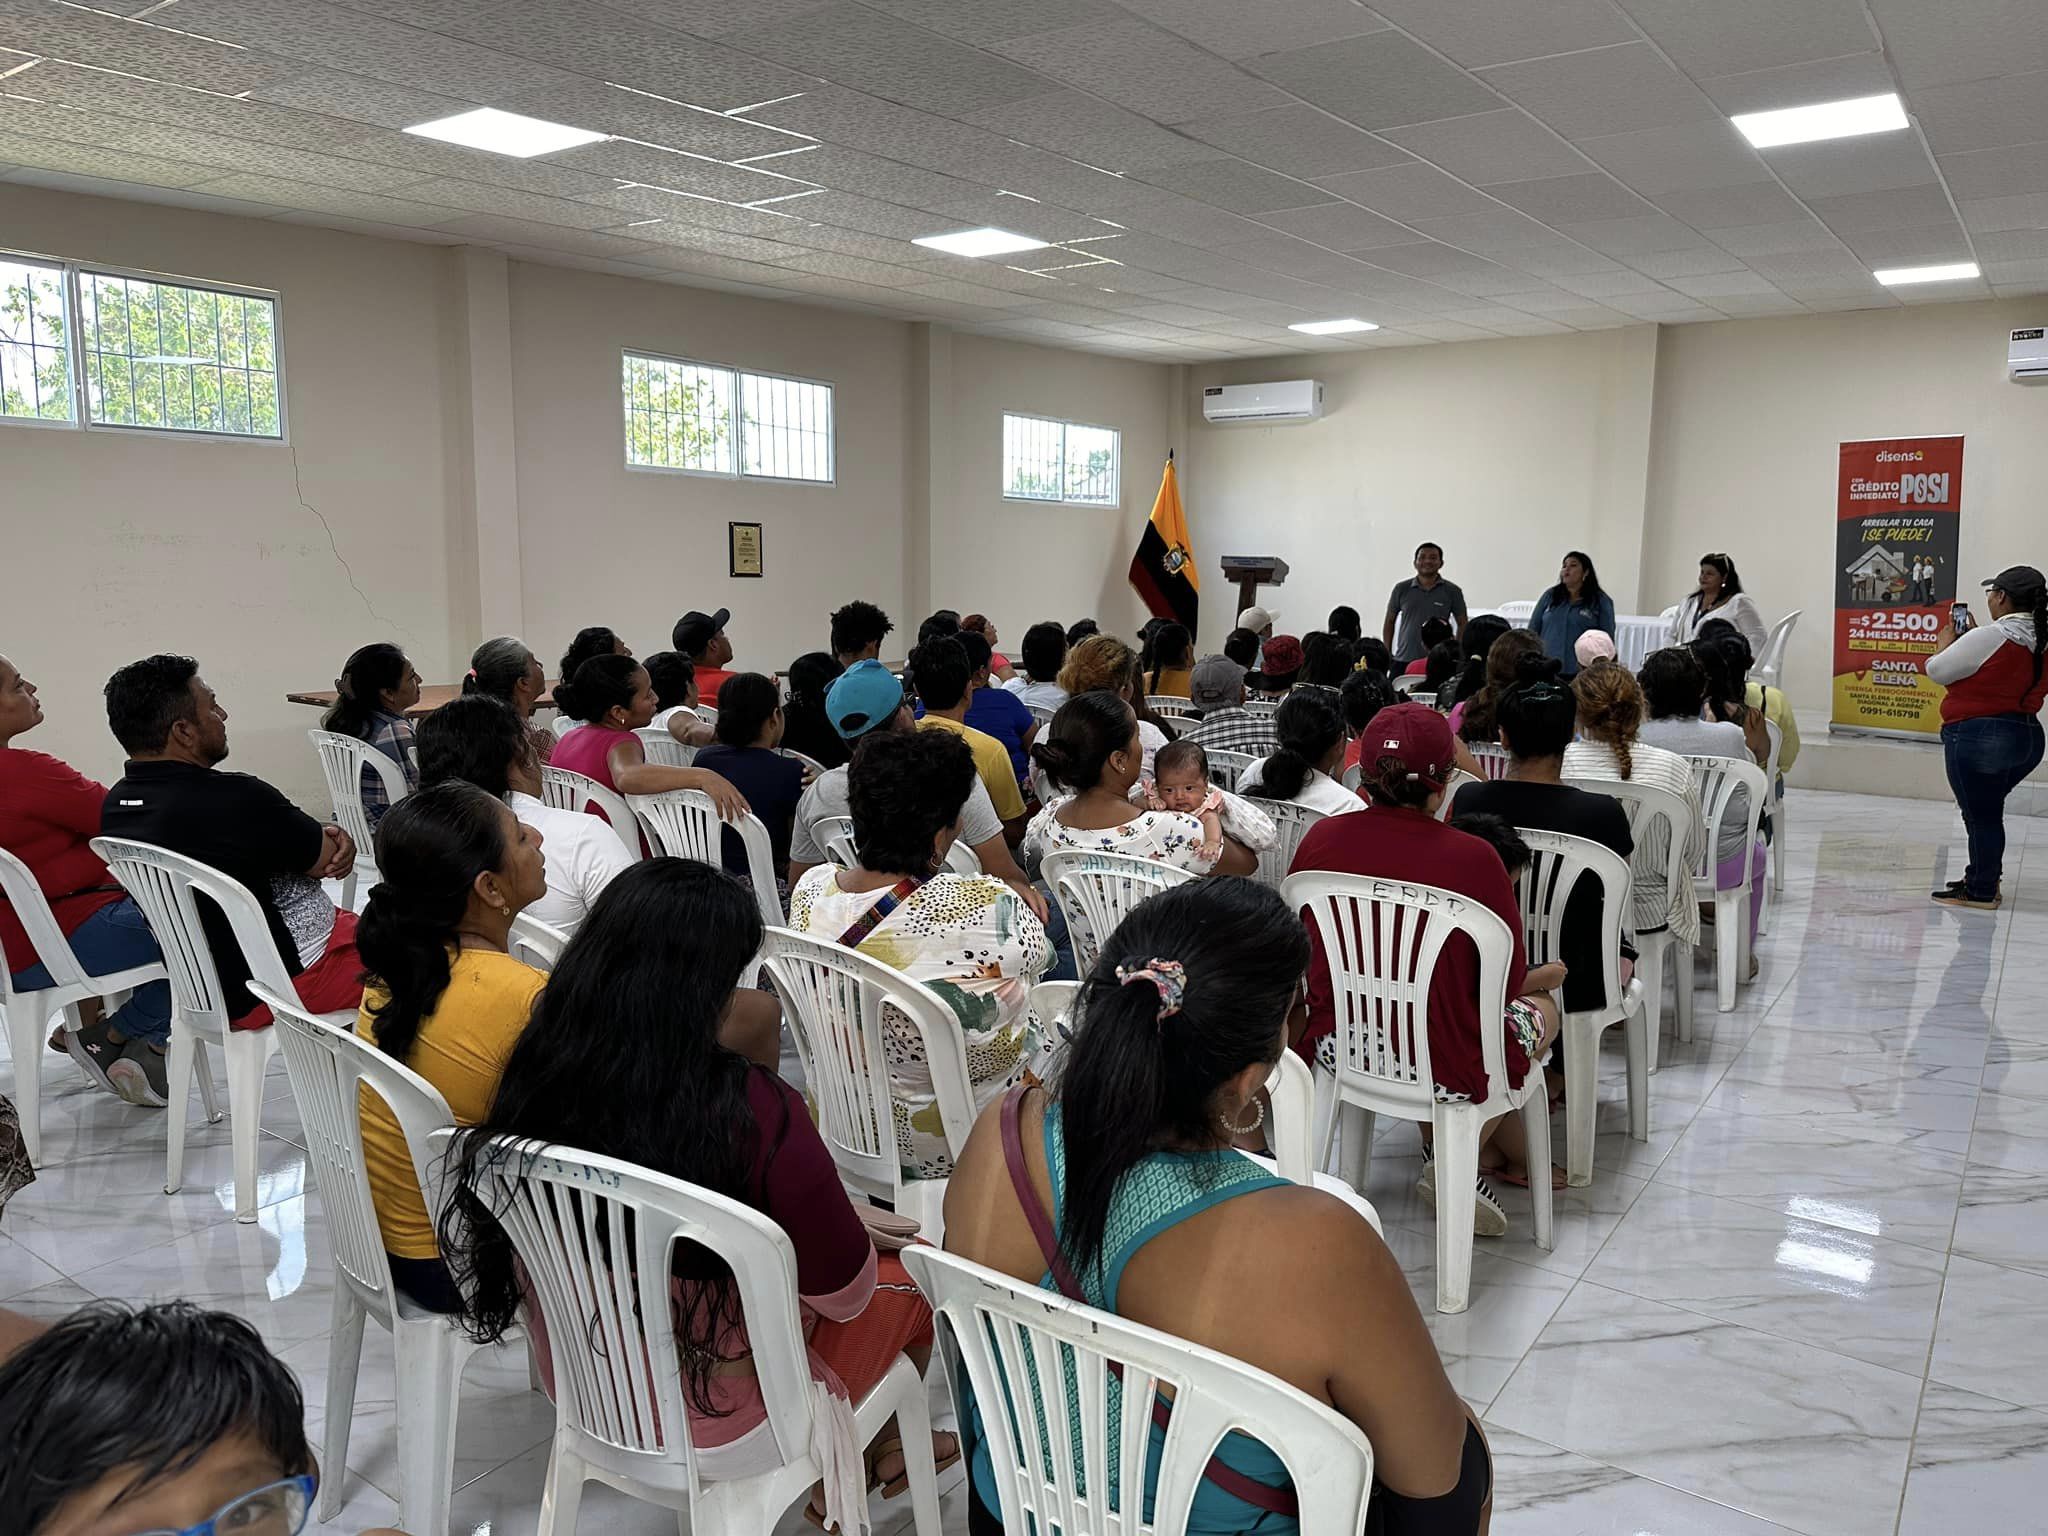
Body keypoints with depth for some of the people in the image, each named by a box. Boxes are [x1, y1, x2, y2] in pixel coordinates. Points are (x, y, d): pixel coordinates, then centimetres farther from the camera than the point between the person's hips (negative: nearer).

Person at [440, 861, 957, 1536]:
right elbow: (844, 1289, -20)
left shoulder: (535, 1082, -15)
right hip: (718, 1421, -5)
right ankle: (867, 1455, 44)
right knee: (908, 1265, 20)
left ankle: (863, 1450, 42)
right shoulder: (752, 1111, -33)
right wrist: (855, 1223, 4)